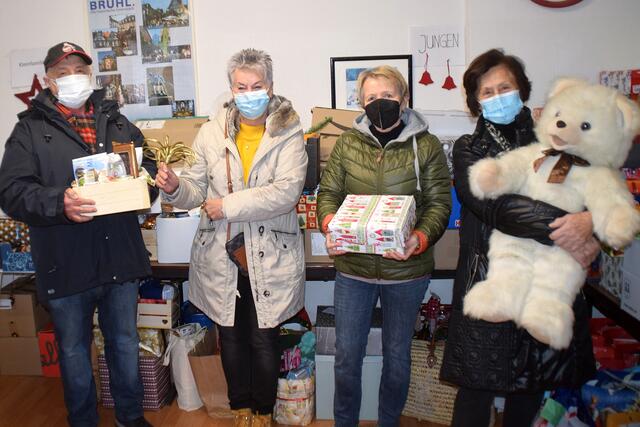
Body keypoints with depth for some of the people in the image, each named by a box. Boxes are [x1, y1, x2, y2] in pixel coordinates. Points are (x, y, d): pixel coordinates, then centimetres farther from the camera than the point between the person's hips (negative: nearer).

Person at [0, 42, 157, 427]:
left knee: (126, 344, 17)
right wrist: (58, 203, -27)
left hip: (121, 259, 3)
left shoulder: (117, 122, 12)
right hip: (66, 264, -2)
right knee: (74, 351, 14)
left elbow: (149, 166, 12)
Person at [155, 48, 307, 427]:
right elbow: (198, 189, 6)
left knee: (265, 340, 9)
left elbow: (287, 191, -18)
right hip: (220, 257, 3)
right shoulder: (212, 133, 5)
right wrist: (175, 187, -16)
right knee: (231, 338, 17)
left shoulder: (289, 134, -5)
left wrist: (227, 206, -18)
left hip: (270, 258, -2)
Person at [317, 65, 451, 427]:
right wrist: (330, 226, -17)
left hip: (406, 270, -1)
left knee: (397, 357, 15)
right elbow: (328, 192, 4)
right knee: (347, 355, 11)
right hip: (353, 266, 2)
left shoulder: (426, 146, -3)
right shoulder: (347, 143, 3)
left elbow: (440, 203, -4)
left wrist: (419, 239, -22)